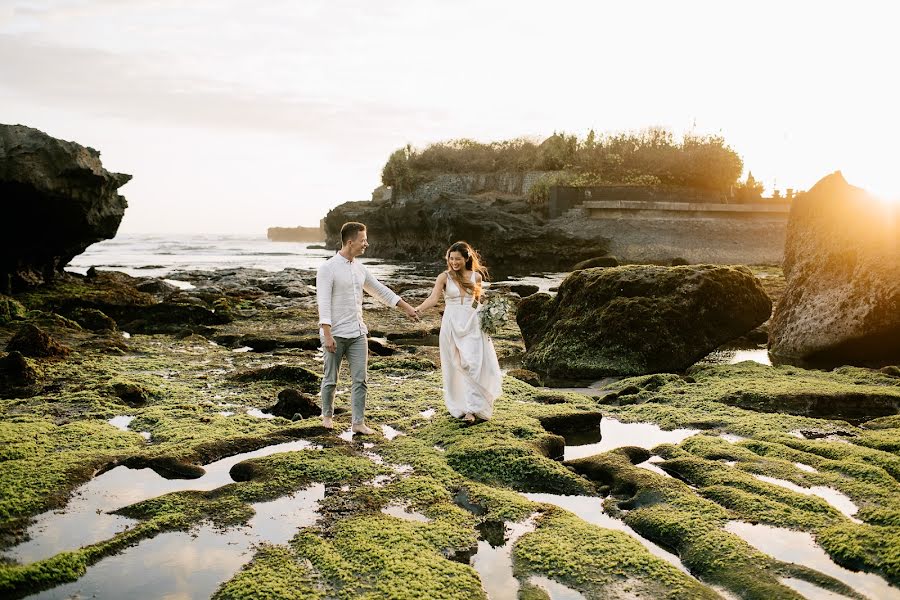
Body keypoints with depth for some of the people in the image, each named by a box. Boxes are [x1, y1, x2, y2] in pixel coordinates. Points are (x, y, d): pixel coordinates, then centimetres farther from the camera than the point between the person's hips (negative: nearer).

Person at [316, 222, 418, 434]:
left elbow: (380, 290, 18)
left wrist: (406, 307, 19)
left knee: (360, 380, 2)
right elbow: (323, 303, -17)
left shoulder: (360, 268, 8)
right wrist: (327, 335, -23)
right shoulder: (327, 269, -12)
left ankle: (358, 422, 7)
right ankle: (327, 415, 28)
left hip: (358, 333, 6)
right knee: (331, 379, 8)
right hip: (336, 335, -6)